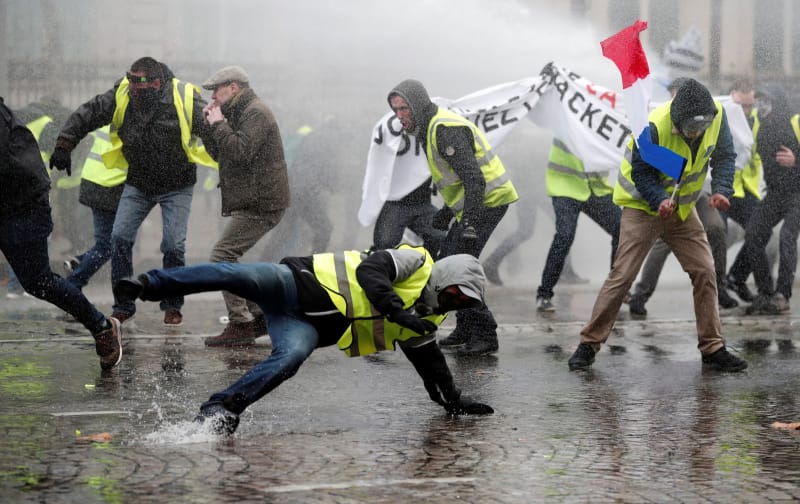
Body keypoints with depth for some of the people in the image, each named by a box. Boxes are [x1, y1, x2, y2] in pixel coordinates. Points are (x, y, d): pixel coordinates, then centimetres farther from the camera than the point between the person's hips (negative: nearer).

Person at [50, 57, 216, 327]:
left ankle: (172, 306, 10)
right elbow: (87, 114, -4)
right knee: (120, 238, -7)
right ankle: (123, 306, 5)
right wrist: (63, 146, -9)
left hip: (176, 186, -3)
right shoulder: (121, 96, -14)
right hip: (138, 183, 3)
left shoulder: (186, 100, -23)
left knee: (173, 245, -10)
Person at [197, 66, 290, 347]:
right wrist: (209, 126, 8)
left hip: (260, 204, -11)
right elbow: (218, 153, 22)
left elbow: (240, 152, -26)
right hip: (253, 201, 11)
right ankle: (258, 315, 16)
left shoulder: (256, 113, -12)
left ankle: (241, 325, -14)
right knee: (227, 259, 14)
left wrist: (219, 124, -14)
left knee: (222, 256, -14)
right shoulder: (240, 113, 20)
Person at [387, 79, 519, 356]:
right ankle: (465, 329, 22)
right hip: (472, 204, 11)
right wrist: (446, 214, 27)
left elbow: (474, 178, -26)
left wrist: (470, 224, -30)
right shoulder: (430, 128, 14)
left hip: (488, 201, -11)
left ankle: (485, 334, -10)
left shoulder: (446, 129, -19)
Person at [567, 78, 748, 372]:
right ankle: (589, 343, -2)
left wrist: (721, 190, -18)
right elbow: (641, 173, -20)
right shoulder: (654, 127, -29)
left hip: (682, 208, 5)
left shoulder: (716, 115, -14)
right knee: (622, 276, -10)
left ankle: (712, 348, 9)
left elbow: (724, 156, -1)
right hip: (643, 206, -5)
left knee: (704, 272, 0)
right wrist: (659, 201, -35)